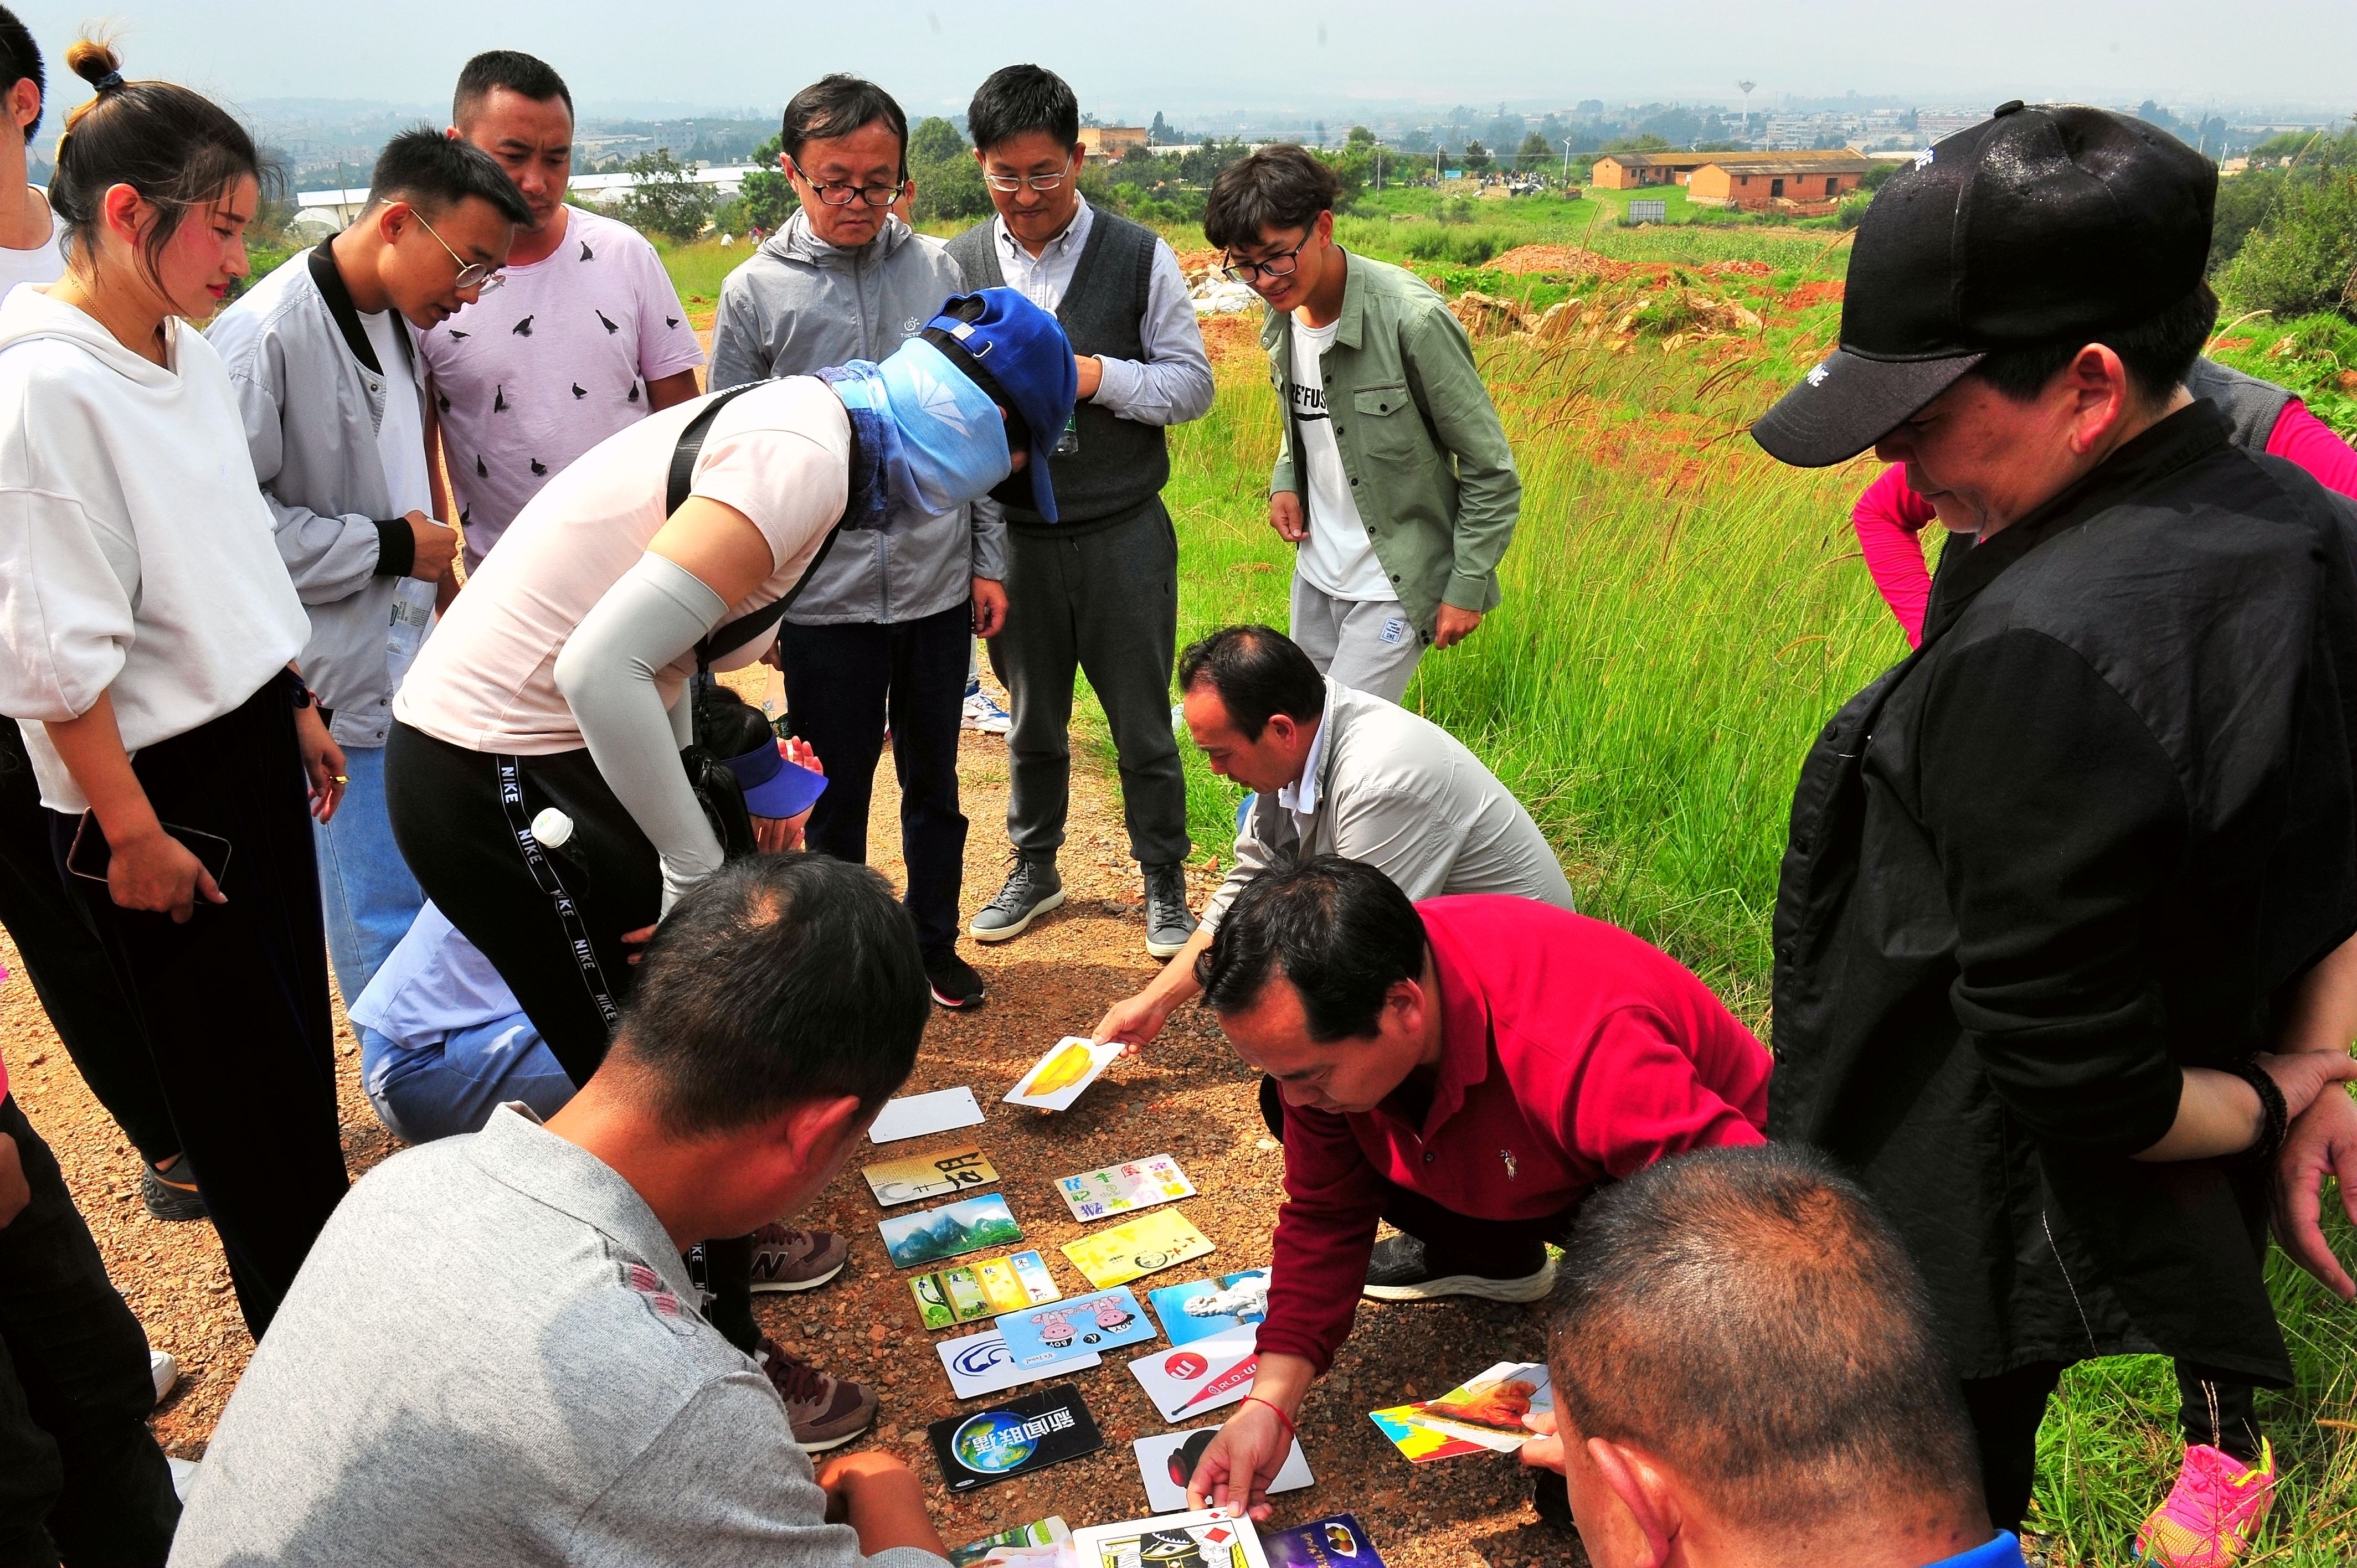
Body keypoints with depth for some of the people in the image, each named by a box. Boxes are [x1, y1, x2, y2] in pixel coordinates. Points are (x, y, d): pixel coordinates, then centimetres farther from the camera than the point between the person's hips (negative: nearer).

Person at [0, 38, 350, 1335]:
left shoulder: (189, 356, 6)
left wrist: (298, 709, 19)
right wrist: (132, 832, -17)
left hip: (250, 750, 8)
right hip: (152, 787, -8)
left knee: (302, 1046, 18)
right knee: (244, 1090, 6)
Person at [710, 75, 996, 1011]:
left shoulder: (941, 272, 2)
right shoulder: (755, 292, -3)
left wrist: (988, 561, 5)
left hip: (937, 586, 2)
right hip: (821, 597, -2)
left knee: (934, 782, 16)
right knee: (833, 797, 11)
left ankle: (935, 943, 34)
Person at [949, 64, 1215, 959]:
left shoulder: (1139, 257, -2)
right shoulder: (958, 266, 2)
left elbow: (1193, 383, -1)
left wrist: (1100, 377, -16)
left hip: (1123, 534, -1)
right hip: (1015, 538, 2)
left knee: (1144, 727, 8)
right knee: (1034, 721, 17)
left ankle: (1164, 886, 25)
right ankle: (1034, 871, 36)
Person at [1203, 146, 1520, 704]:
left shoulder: (1412, 321, -23)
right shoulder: (1283, 315, -1)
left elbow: (1491, 474, -15)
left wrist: (1467, 587, -14)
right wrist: (1285, 483, 0)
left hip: (1395, 585, -7)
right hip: (1316, 574, 8)